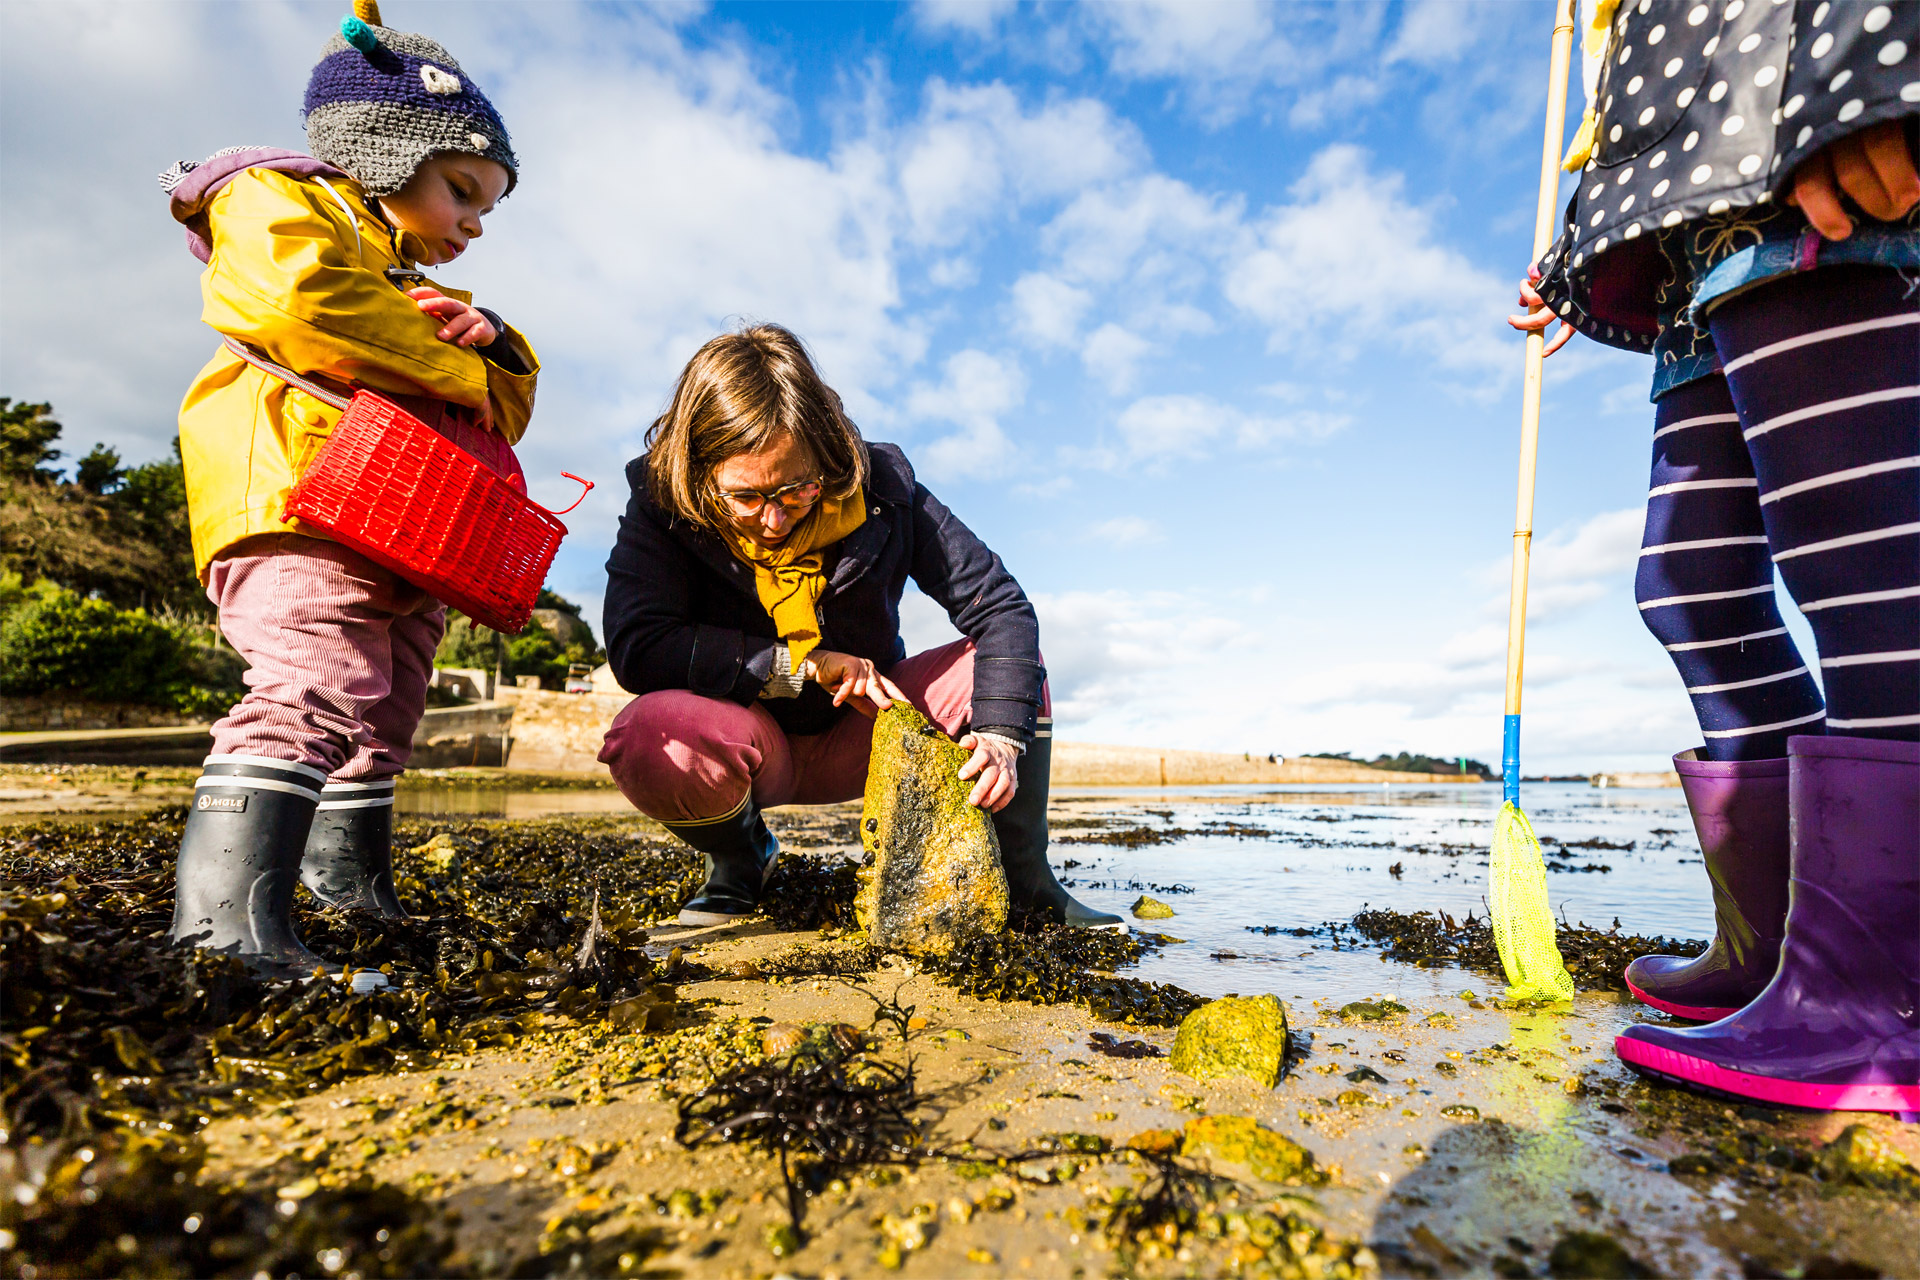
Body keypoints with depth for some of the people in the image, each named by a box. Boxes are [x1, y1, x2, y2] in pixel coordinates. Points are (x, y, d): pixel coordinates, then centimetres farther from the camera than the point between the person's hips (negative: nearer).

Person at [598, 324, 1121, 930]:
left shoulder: (879, 487, -16)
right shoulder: (663, 505, -17)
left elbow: (1000, 606, -14)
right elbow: (636, 646, -27)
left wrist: (1002, 732, -28)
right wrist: (803, 664, -26)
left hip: (862, 734, 2)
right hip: (758, 752, -1)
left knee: (1017, 668, -17)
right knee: (646, 736, -34)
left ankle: (1026, 883, -1)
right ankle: (738, 861, 0)